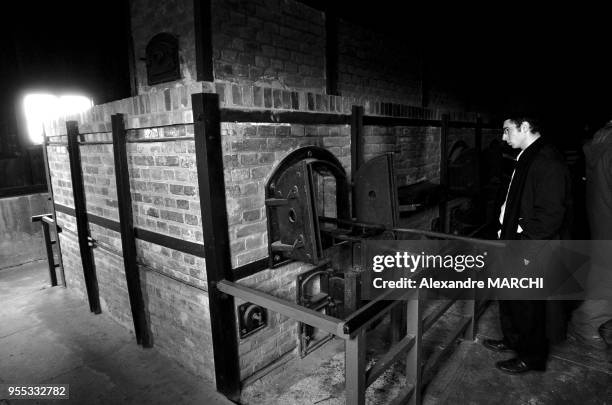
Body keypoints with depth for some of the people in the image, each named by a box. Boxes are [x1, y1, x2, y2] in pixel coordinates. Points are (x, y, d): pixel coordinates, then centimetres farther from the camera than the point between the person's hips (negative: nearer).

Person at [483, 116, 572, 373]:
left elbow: (550, 214, -24)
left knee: (527, 304, 7)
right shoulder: (526, 158, 9)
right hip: (514, 242, 9)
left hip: (529, 253, -9)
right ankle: (513, 340, 42)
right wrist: (505, 233, 15)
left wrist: (526, 249, -21)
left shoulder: (548, 162, -21)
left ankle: (531, 357, 28)